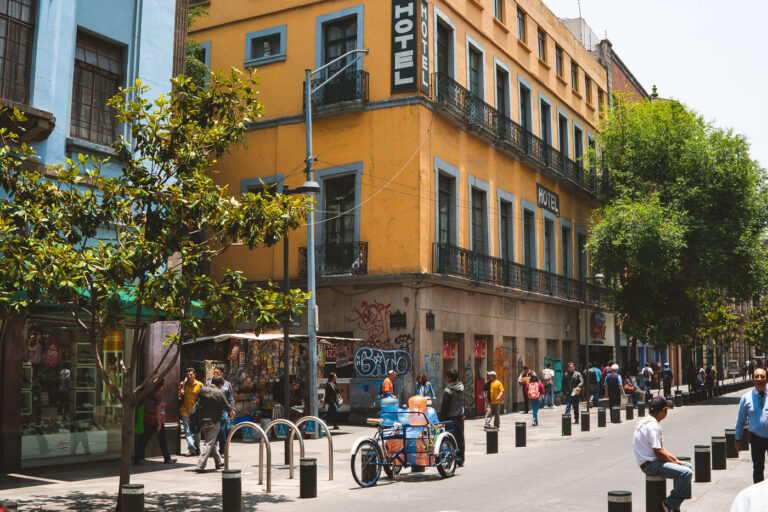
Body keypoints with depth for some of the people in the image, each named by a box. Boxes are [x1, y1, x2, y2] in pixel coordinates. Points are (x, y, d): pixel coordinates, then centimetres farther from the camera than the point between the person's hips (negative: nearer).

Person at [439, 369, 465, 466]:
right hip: (460, 417, 6)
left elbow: (444, 407, -13)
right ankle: (461, 460, 18)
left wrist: (442, 420, -8)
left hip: (451, 418, -6)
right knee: (460, 439, 12)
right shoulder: (461, 387, 3)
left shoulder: (448, 390, -16)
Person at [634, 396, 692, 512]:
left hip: (650, 461, 11)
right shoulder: (653, 425, -19)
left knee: (687, 466, 17)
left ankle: (675, 500, 14)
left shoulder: (645, 421, 14)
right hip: (650, 464, -11)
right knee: (686, 473, -24)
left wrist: (672, 458, 9)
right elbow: (658, 452, -22)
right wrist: (674, 462, -10)